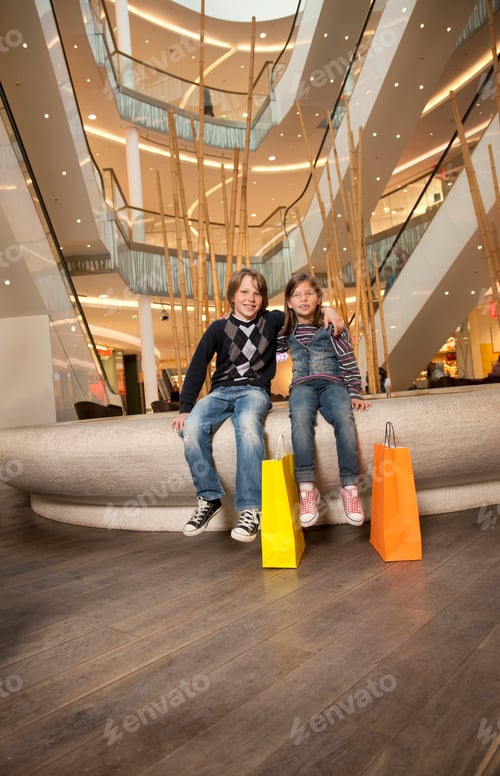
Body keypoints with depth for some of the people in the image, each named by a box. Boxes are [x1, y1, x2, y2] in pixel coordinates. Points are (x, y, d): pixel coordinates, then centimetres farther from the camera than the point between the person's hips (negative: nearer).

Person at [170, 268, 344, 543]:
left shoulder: (273, 321, 10)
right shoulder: (219, 328, 8)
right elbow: (197, 368, 3)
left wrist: (327, 309, -1)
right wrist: (185, 408, -8)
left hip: (255, 390, -1)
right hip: (221, 391, 1)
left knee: (247, 425, -39)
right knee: (191, 428, -32)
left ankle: (250, 509, -35)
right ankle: (209, 499, -14)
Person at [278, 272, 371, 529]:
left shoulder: (332, 327, 8)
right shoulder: (287, 332, 16)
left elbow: (349, 363, 6)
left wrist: (355, 394, -5)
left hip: (332, 382, -1)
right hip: (303, 385, 1)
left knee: (344, 418, -35)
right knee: (300, 418, -36)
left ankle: (350, 488, -30)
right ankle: (307, 488, -38)